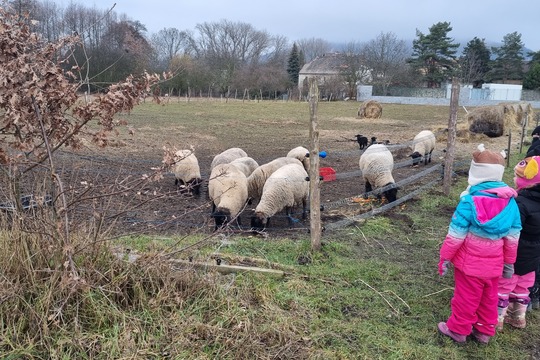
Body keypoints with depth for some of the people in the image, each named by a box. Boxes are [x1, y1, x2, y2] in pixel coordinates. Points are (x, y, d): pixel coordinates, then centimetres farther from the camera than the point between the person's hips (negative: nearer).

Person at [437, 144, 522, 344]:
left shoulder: (470, 201, -23)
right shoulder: (510, 201, -6)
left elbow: (456, 236, -19)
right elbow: (513, 237, 2)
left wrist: (445, 258, -6)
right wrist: (509, 261, 15)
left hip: (469, 263, -5)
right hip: (493, 264, 5)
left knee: (466, 297, 12)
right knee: (489, 298, 21)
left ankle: (458, 329, 31)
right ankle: (485, 331, 38)